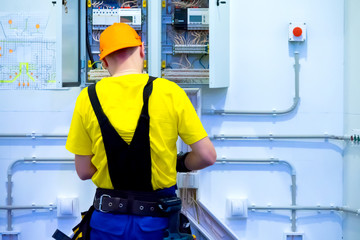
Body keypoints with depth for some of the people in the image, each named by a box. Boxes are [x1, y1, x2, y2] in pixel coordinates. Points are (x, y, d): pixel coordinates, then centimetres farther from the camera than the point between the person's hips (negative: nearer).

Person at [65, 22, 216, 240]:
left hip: (109, 222, 1)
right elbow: (207, 155, -7)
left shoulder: (88, 97, -3)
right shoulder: (170, 92, -7)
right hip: (157, 222, -1)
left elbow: (83, 171, 1)